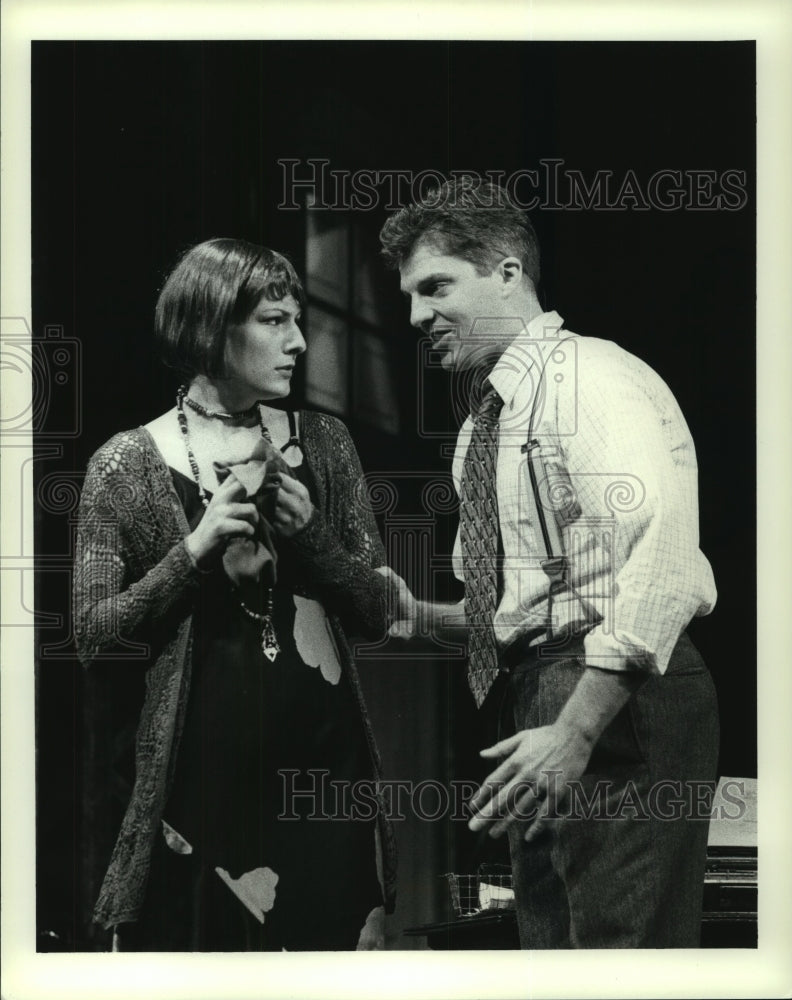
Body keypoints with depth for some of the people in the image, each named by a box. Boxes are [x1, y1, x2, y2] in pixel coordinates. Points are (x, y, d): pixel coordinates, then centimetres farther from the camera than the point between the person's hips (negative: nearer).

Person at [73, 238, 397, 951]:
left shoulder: (323, 444, 8)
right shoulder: (127, 466, -1)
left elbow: (376, 613, 8)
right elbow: (93, 636, -3)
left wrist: (311, 533, -10)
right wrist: (196, 549, -14)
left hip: (326, 768, 3)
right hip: (201, 779, -3)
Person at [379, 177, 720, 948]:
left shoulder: (591, 377, -7)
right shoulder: (485, 421, 21)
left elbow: (660, 561, -21)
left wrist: (575, 731, -26)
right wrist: (424, 618, 8)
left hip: (613, 704, -9)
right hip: (531, 698, 10)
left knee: (622, 942, -13)